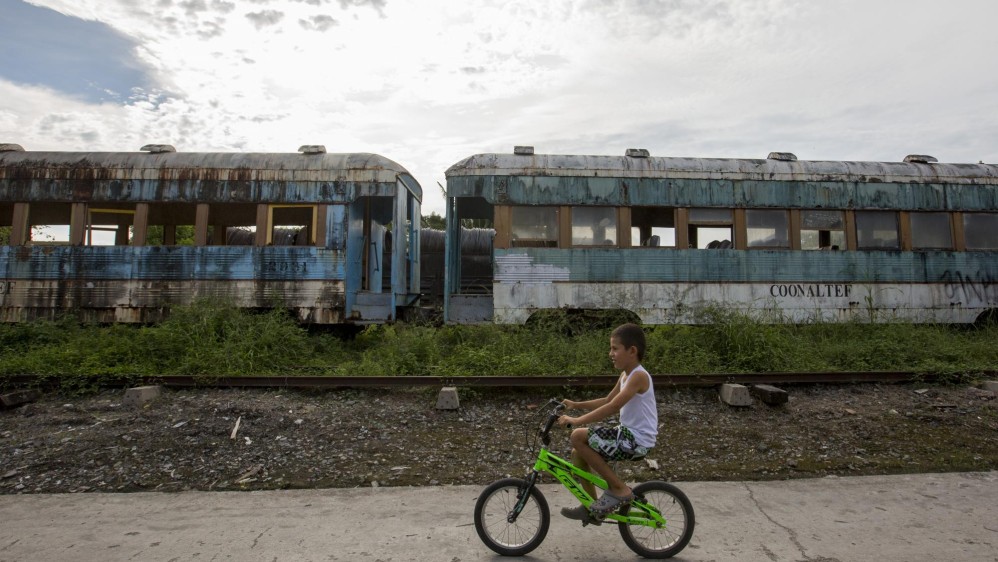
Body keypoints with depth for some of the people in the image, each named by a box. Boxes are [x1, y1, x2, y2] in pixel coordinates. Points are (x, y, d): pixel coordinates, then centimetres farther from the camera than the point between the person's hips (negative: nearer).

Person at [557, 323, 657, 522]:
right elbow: (607, 401, 20)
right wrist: (575, 405, 14)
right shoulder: (625, 375, 10)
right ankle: (593, 508, 21)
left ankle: (618, 488, -5)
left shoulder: (639, 376, -19)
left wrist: (577, 421, -27)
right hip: (628, 435, 9)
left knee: (578, 436, -17)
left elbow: (613, 407, -27)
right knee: (578, 453, 8)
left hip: (636, 441, -9)